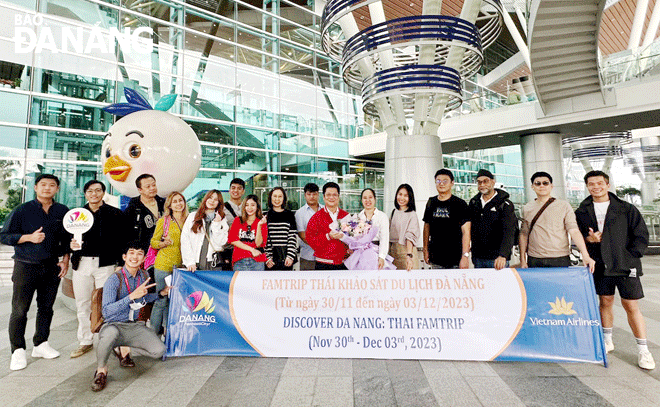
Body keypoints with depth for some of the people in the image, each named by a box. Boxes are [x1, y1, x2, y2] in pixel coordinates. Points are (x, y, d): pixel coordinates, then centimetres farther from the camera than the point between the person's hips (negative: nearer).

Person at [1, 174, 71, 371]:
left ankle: (41, 344, 23)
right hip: (26, 266, -3)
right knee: (19, 310, 0)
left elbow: (68, 238, 13)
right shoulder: (22, 210, -3)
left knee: (46, 308, 10)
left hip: (52, 268, 3)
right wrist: (29, 238, -18)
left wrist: (65, 259, 5)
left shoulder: (63, 212, 6)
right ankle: (18, 351, 12)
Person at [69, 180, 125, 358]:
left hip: (105, 264, -3)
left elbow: (120, 241, 1)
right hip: (82, 263, 3)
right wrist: (72, 244, -4)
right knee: (83, 305, 10)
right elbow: (69, 236, 19)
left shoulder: (115, 214, 4)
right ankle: (86, 341, 23)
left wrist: (120, 264, -6)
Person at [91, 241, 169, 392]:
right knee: (111, 333, -42)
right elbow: (107, 311, -25)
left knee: (159, 351, -14)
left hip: (135, 326, 5)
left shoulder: (145, 276, 3)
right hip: (114, 325, -5)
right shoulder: (114, 280, -15)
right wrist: (132, 296, -33)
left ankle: (124, 347, 15)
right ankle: (101, 371, -12)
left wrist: (161, 293, 10)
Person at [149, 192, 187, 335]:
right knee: (161, 300, 0)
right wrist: (165, 243, -14)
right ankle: (153, 332, 14)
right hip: (164, 265, -3)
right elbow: (153, 242, 4)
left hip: (181, 266, 3)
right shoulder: (163, 221, 2)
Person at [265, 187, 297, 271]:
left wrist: (290, 256, -7)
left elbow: (293, 236, 2)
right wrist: (268, 257, -7)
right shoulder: (266, 216, 5)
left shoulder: (289, 215, 6)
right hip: (271, 256, 0)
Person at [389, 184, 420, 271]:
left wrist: (409, 255, -30)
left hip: (406, 249, -5)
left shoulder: (412, 215, -9)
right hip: (393, 250, 5)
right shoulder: (394, 212, 11)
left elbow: (411, 236, -19)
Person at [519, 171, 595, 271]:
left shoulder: (564, 206, 4)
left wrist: (585, 256, -15)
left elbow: (574, 231, -4)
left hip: (560, 260, -1)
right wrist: (522, 260, 6)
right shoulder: (527, 208, 9)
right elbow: (524, 234, 10)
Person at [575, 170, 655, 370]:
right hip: (599, 266, 2)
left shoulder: (627, 209, 0)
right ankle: (607, 341, 26)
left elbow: (642, 236, 1)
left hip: (625, 266, -2)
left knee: (631, 306, 0)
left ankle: (643, 350, 12)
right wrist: (588, 239, -10)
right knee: (605, 302, 12)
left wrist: (629, 257, -7)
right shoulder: (582, 213, 5)